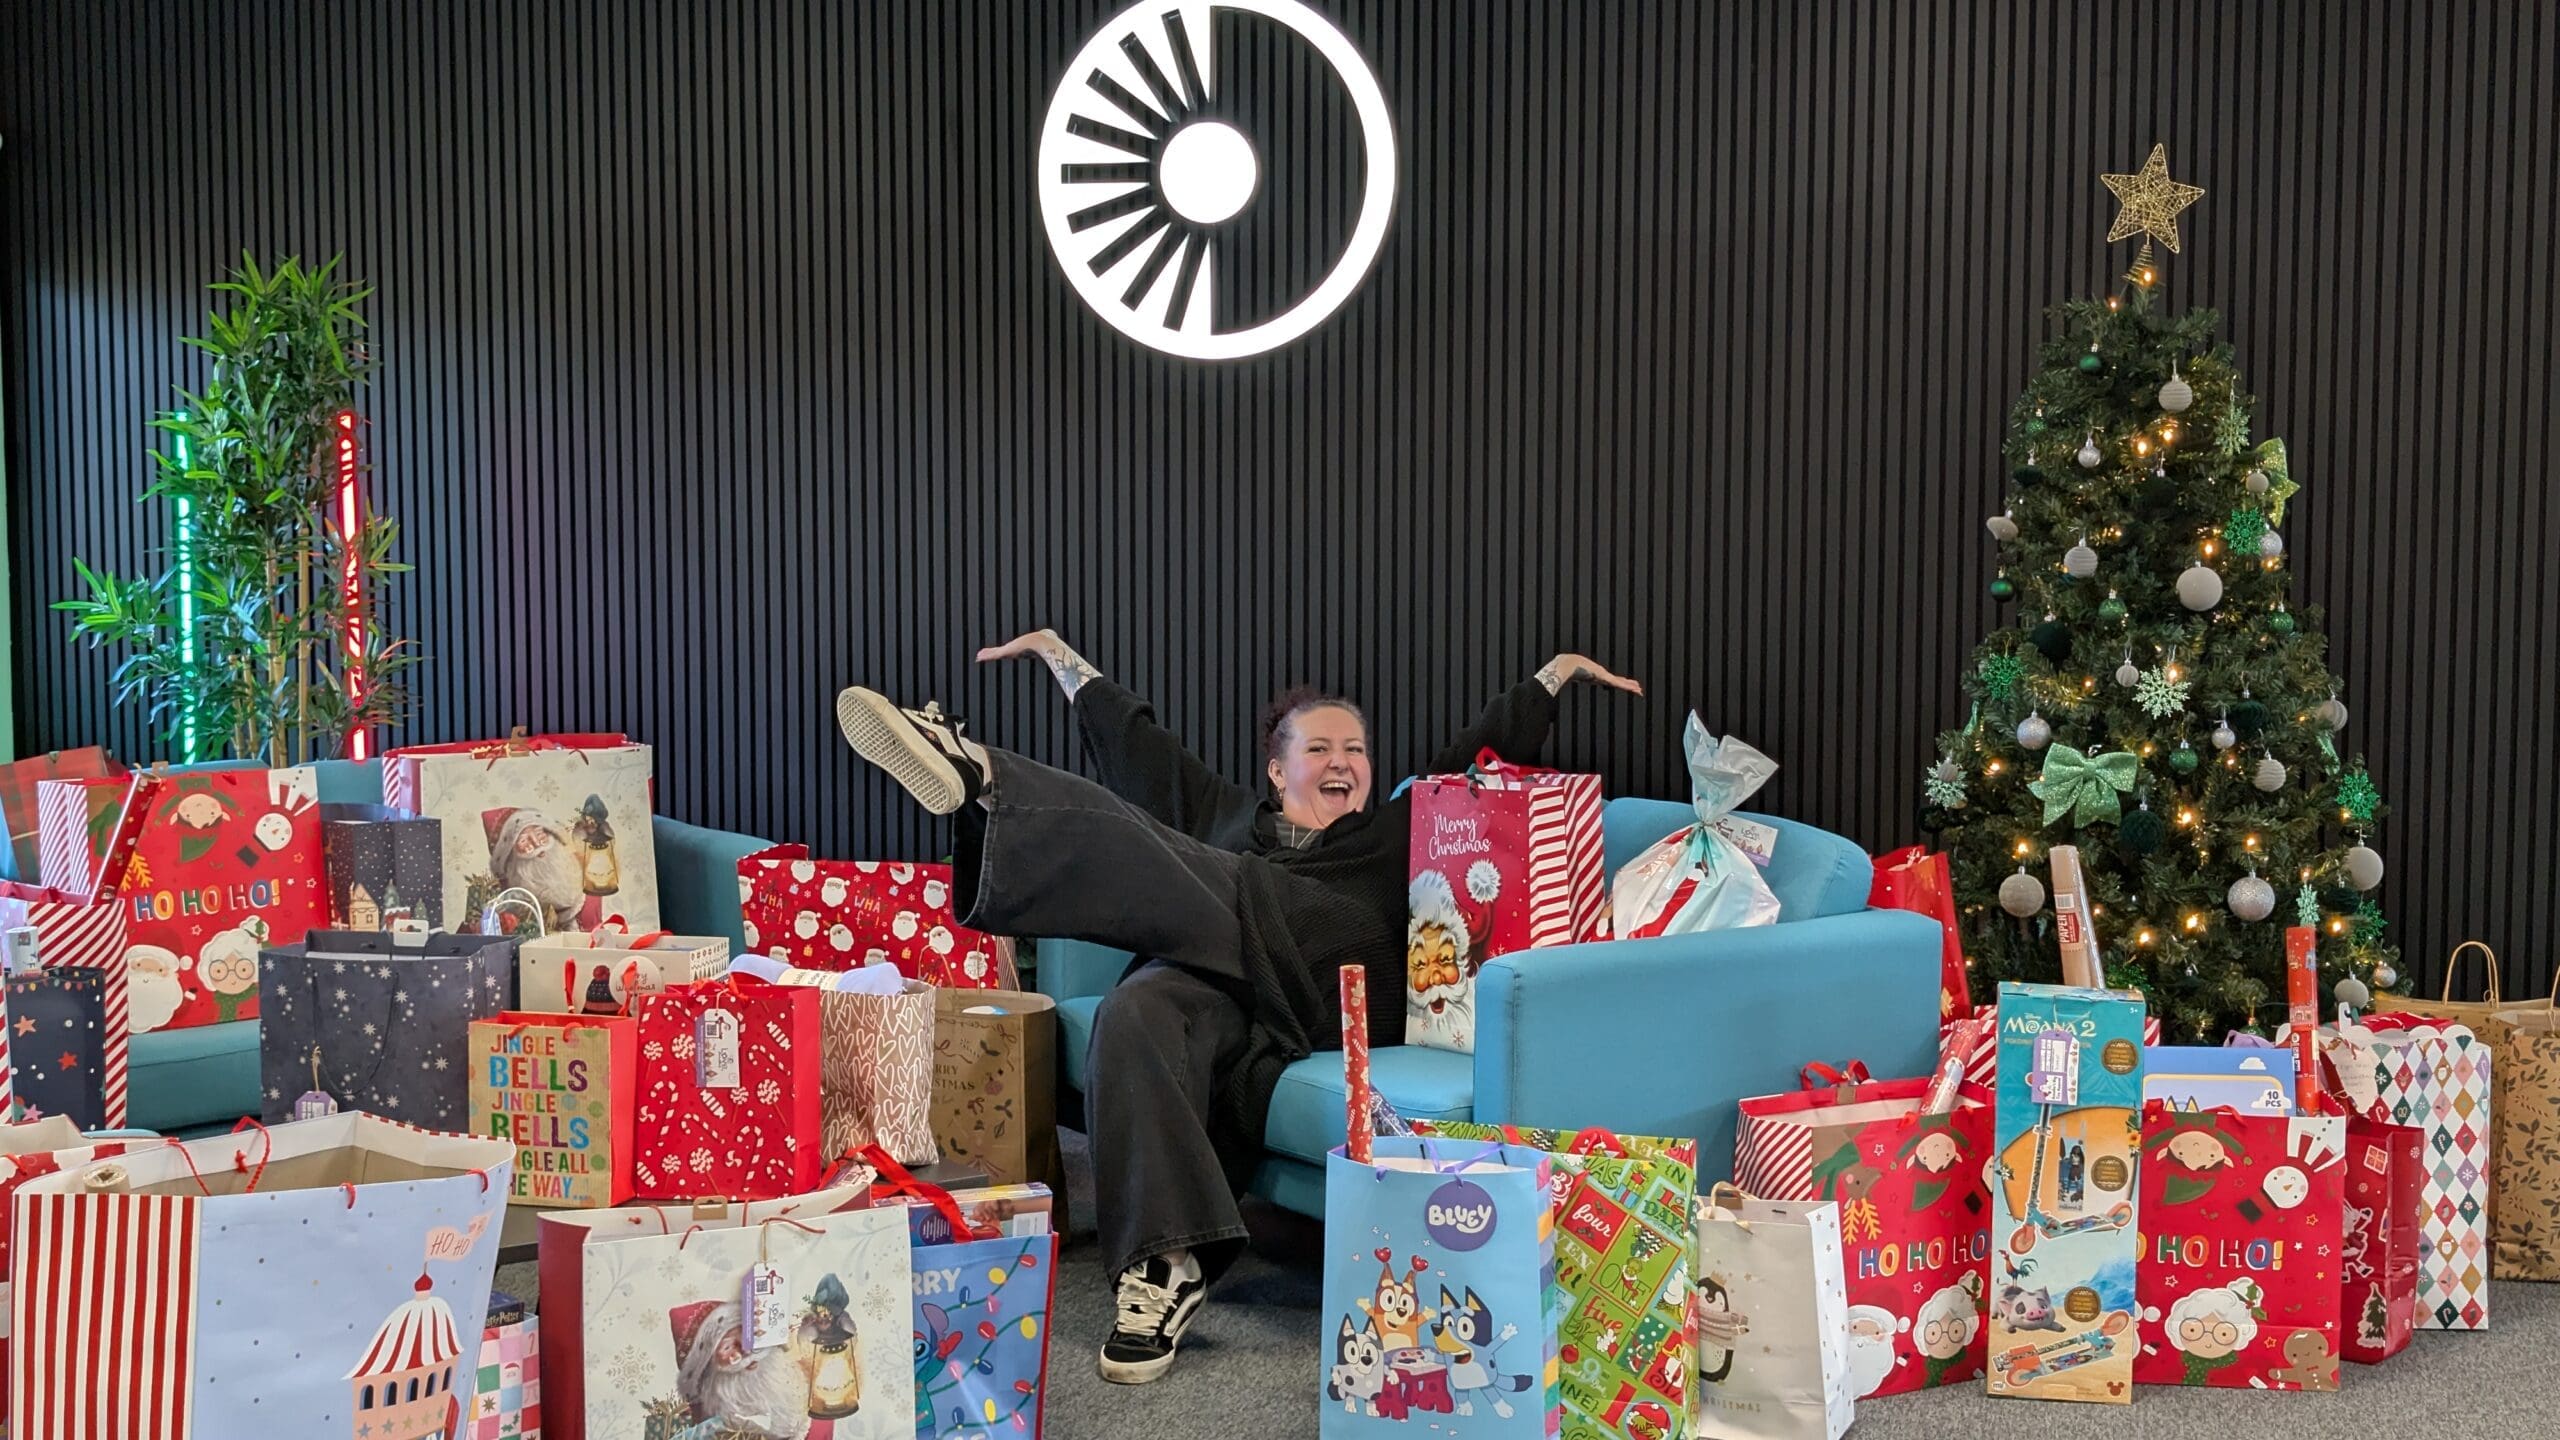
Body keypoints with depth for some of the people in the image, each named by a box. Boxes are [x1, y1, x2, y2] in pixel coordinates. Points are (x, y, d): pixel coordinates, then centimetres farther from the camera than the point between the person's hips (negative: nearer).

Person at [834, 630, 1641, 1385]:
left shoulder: (1398, 832, 33)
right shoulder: (1229, 815, 37)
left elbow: (1490, 748, 33)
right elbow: (1134, 737, 43)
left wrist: (1560, 669, 32)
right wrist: (1058, 653, 49)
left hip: (1309, 1008, -2)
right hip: (1207, 990, 2)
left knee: (1216, 889, -29)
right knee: (1136, 1012, -37)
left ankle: (984, 782, -37)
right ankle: (1167, 1266, -46)